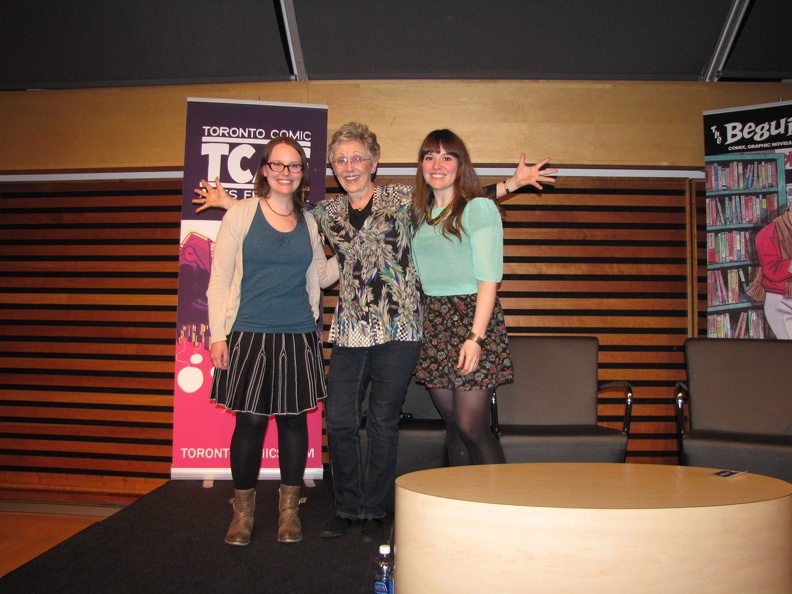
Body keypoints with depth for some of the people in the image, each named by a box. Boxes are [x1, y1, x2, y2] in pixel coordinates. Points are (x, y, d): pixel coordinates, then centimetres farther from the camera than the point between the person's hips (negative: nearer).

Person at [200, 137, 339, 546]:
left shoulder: (309, 222, 10)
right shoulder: (241, 214, 0)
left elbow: (321, 276, 19)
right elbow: (219, 278, 0)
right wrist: (218, 334, -6)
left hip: (298, 336, 3)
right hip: (250, 335, -3)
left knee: (294, 419, 7)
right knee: (249, 421, 1)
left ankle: (289, 508, 24)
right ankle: (243, 509, 21)